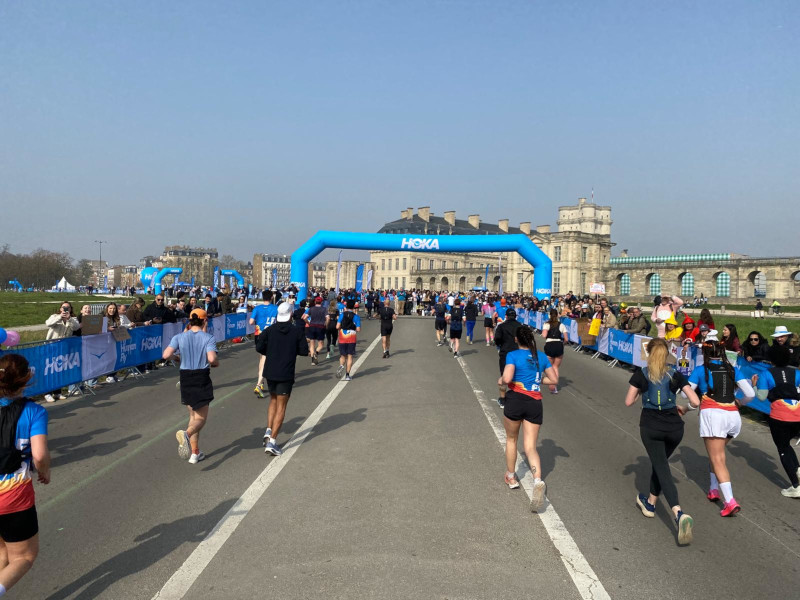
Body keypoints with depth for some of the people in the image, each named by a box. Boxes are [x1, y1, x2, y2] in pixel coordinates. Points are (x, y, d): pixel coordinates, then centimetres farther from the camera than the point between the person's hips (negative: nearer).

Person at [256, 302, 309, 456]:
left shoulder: (270, 330, -1)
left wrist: (270, 353, 11)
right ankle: (272, 441, -2)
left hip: (270, 372, 3)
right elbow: (304, 351, -5)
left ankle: (268, 431, 12)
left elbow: (259, 347, -7)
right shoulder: (297, 331, -7)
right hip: (286, 374, -3)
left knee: (273, 400, 25)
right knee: (281, 407, 2)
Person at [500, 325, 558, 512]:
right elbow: (554, 380, 9)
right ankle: (538, 481, -20)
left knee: (511, 439, 21)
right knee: (530, 447, 4)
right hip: (535, 404, 3)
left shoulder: (513, 355, -7)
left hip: (515, 400, -3)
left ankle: (511, 477, 35)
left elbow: (506, 378, -20)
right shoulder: (542, 356, 7)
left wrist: (501, 381, 1)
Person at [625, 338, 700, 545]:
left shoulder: (641, 374, -4)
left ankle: (679, 513, -23)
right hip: (674, 428, 3)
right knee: (660, 463, 23)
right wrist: (683, 409, 14)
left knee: (662, 469, -3)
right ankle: (650, 503, 38)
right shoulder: (676, 376, 0)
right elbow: (695, 401, -5)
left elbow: (628, 402, -3)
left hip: (650, 427, -3)